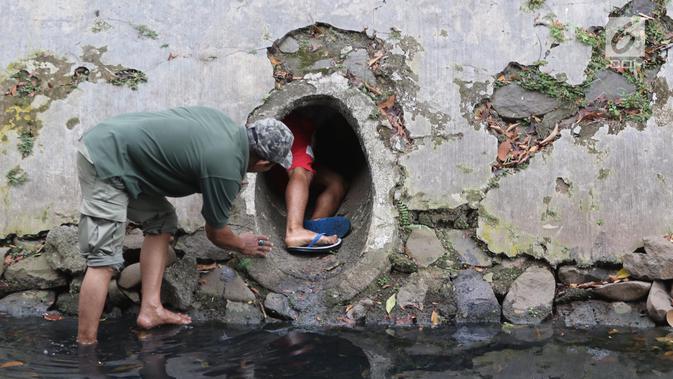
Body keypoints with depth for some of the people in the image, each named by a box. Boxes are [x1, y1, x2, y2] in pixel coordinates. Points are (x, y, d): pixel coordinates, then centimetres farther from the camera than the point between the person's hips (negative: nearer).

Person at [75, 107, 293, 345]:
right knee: (104, 260, -11)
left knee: (162, 220, 13)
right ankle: (85, 347, -10)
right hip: (106, 163, -10)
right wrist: (242, 245, 21)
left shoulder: (222, 121, 7)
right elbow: (216, 234, 1)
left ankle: (150, 310, 9)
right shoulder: (226, 171, -15)